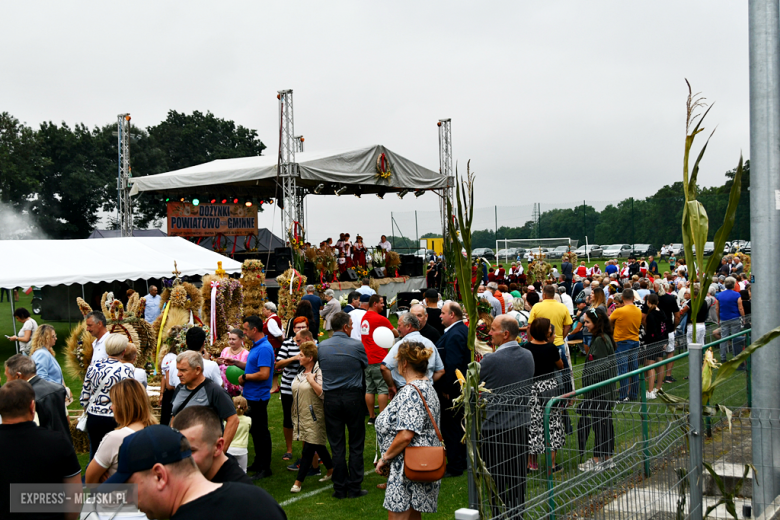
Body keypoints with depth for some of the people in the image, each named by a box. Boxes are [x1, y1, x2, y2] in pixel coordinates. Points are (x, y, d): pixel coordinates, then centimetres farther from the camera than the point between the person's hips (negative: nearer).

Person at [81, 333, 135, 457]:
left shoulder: (93, 367, 0)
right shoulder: (125, 370, -13)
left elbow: (85, 396, 8)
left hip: (93, 418, 4)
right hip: (114, 419, -4)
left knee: (94, 456, 15)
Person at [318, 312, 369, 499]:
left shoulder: (321, 347, 0)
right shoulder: (357, 345, -8)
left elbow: (321, 367, 11)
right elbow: (366, 366, 5)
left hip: (331, 398, 2)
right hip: (353, 397, -2)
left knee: (337, 446, 9)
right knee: (356, 445, 8)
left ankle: (340, 489, 14)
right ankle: (354, 488, 11)